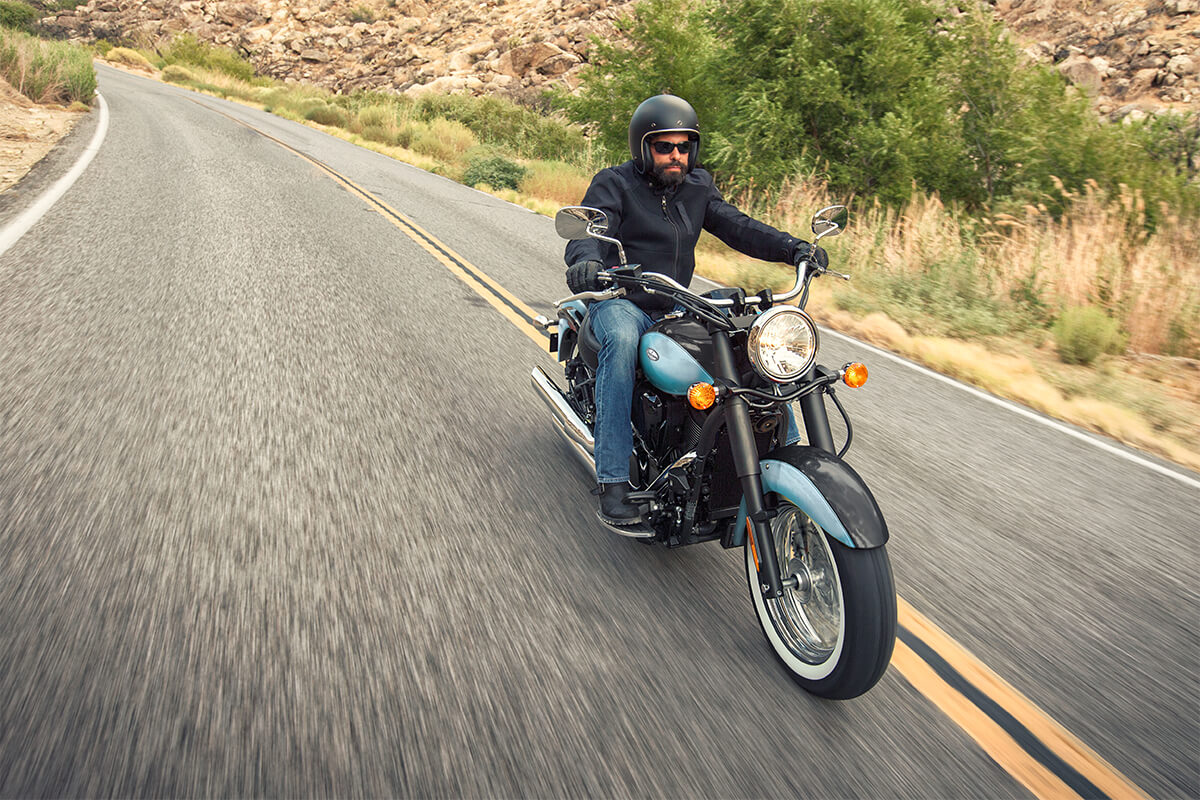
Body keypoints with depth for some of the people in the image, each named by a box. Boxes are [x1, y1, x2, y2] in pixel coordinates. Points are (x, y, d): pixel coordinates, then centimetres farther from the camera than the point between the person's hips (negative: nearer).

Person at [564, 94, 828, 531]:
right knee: (622, 342, -38)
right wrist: (585, 261, -42)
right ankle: (612, 483, -38)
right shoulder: (614, 183, -2)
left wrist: (793, 248, -12)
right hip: (620, 302, -5)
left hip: (677, 307, 5)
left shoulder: (698, 186, 13)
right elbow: (589, 231, -17)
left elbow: (736, 226, 4)